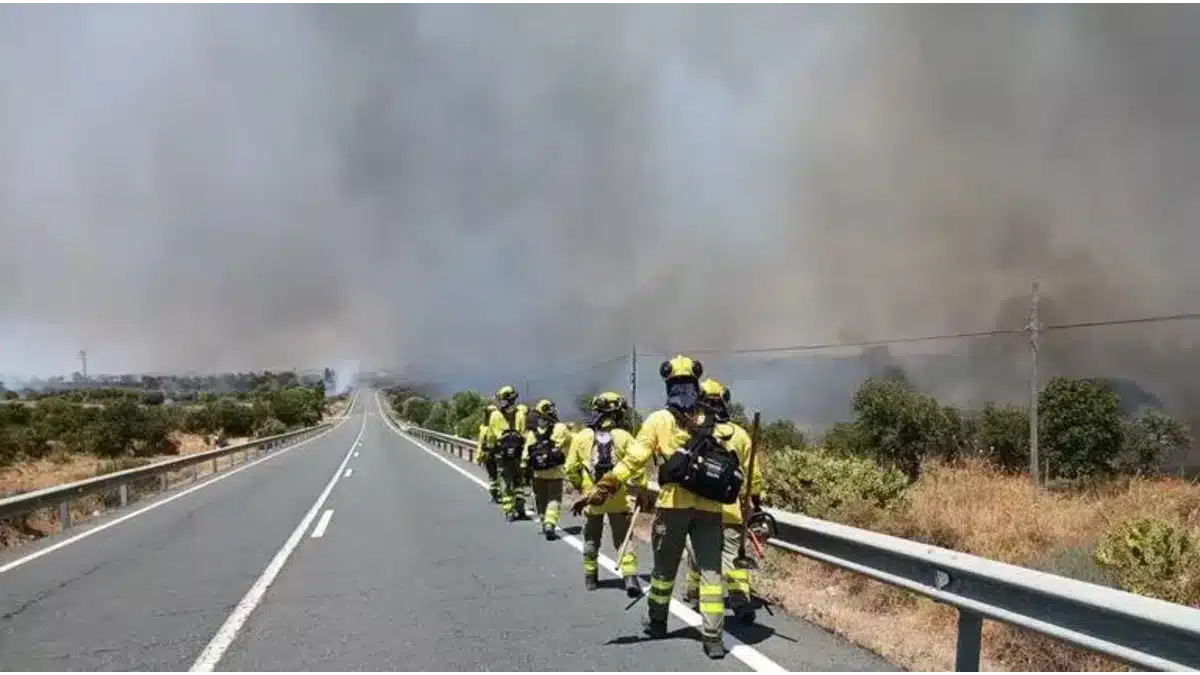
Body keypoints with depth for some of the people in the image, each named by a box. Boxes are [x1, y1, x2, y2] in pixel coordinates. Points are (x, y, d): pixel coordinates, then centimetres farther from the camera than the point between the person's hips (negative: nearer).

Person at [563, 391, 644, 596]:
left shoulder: (581, 437, -4)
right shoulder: (624, 437, -9)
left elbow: (570, 469, -1)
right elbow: (637, 467, -11)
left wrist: (579, 485, 17)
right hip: (619, 498, -1)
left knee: (591, 540, 19)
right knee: (624, 540, 8)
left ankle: (590, 578, 27)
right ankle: (630, 578, -4)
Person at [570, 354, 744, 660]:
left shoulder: (658, 420, -2)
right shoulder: (712, 423, 7)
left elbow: (633, 460, -9)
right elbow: (731, 466, 8)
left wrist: (601, 489, -9)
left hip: (673, 505, -1)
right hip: (709, 507, 2)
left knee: (665, 568, 17)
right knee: (711, 571, 4)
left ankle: (657, 622, 34)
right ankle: (713, 637, 0)